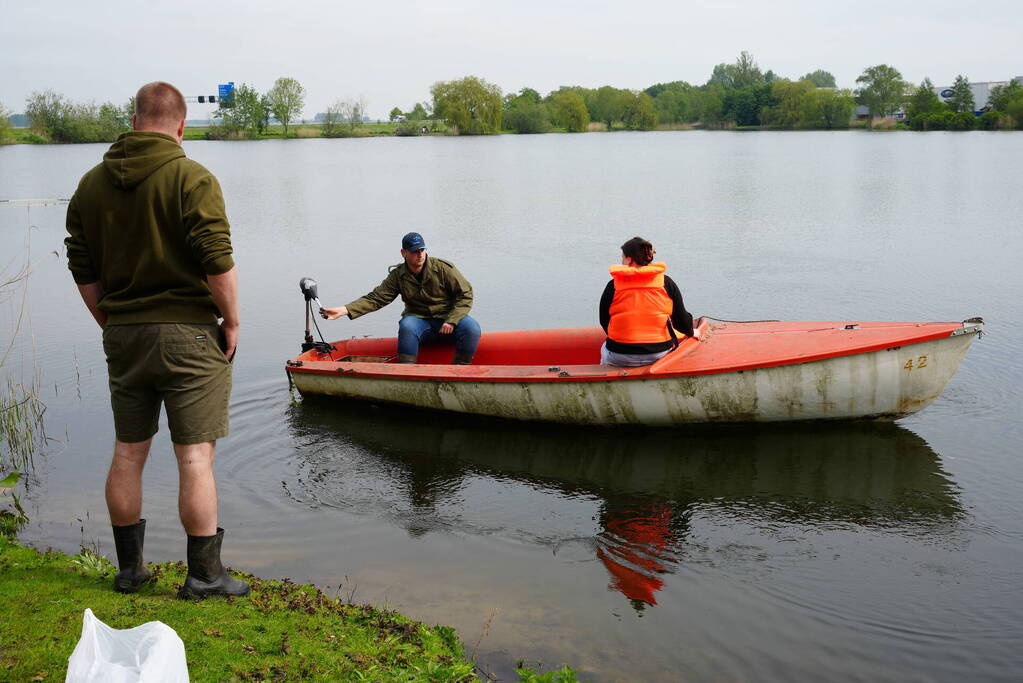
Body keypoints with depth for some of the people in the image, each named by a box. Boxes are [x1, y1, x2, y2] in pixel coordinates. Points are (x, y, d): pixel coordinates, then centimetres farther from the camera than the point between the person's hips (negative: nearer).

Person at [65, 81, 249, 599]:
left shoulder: (91, 184, 8)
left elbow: (83, 270, 10)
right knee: (195, 456, 0)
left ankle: (129, 567, 25)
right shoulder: (192, 179, -11)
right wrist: (232, 323, -6)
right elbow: (218, 263, -17)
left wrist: (111, 324, 18)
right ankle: (203, 575, 7)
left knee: (128, 452, 14)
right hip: (188, 332, -6)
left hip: (122, 336, 6)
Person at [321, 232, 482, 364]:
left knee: (471, 328, -30)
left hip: (448, 318, -1)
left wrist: (451, 321, -18)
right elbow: (376, 298, -4)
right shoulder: (398, 276, 0)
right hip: (419, 319, 1)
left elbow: (465, 295, -5)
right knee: (406, 326, -34)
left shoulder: (444, 268, -7)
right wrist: (344, 310, -17)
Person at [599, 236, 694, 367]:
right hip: (659, 354, 1)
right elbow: (682, 320, 2)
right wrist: (691, 333, 25)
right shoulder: (666, 282, 0)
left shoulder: (613, 285, -3)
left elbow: (604, 322, 5)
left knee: (605, 348, 32)